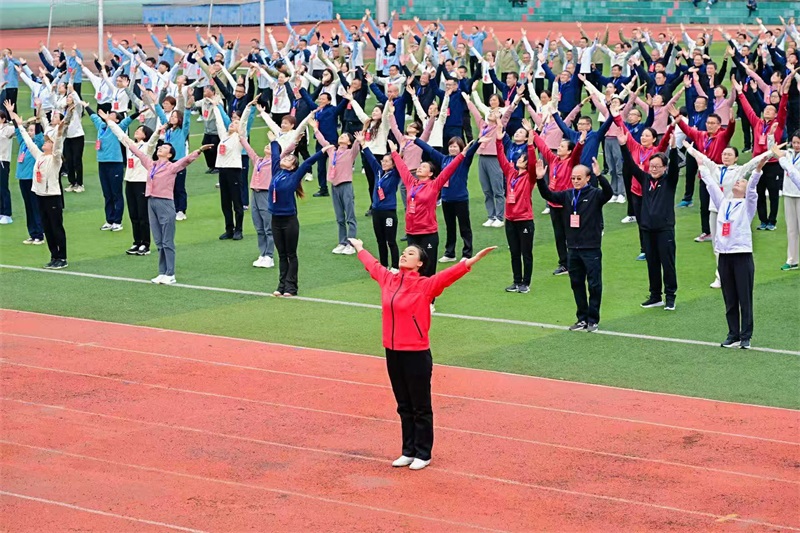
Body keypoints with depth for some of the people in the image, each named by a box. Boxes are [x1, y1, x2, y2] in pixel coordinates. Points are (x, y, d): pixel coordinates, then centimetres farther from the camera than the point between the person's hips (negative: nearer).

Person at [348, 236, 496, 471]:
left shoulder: (425, 285, -11)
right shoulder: (387, 279, 5)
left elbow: (450, 273, -24)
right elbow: (372, 265, 24)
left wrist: (473, 260, -39)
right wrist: (359, 248, 41)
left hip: (416, 355, -6)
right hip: (393, 353, 6)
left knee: (421, 408, 5)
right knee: (404, 407, 16)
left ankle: (423, 455, 15)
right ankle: (408, 452, 25)